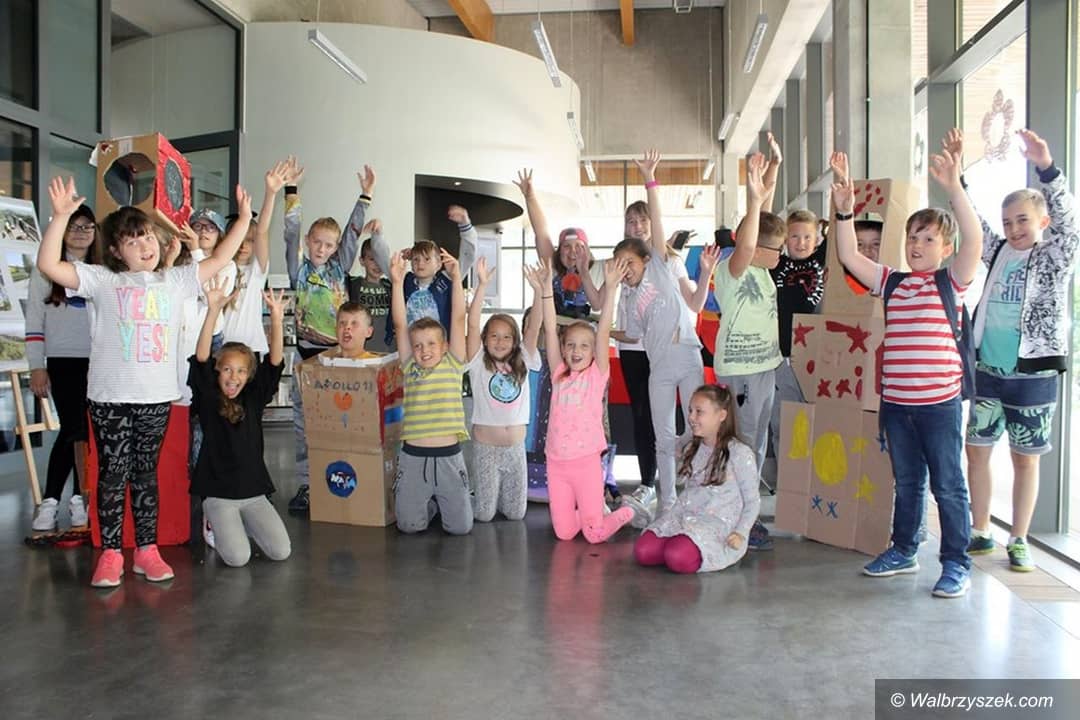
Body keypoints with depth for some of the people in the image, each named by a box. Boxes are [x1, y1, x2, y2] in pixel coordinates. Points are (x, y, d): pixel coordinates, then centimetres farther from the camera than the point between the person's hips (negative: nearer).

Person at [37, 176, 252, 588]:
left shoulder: (175, 281, 10)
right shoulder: (101, 280, 1)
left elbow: (218, 260, 13)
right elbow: (48, 265, -9)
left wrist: (243, 218, 9)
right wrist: (61, 216, -18)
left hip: (157, 397, 2)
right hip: (110, 396, -2)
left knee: (146, 473, 12)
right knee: (112, 472, 4)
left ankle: (147, 549, 19)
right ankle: (110, 553, 14)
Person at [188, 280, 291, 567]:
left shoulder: (254, 398, 3)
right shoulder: (207, 398, -4)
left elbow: (275, 362, -8)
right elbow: (201, 358, -17)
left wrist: (277, 319, -21)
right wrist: (213, 312, -29)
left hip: (254, 490, 3)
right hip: (218, 492, -3)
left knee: (281, 552, -9)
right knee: (237, 557, -18)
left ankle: (245, 523, 20)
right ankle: (219, 525, 16)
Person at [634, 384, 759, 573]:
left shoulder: (739, 454, -8)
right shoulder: (691, 451, 13)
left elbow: (752, 501, -3)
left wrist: (741, 533, -16)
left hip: (719, 524, -6)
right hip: (685, 517, 6)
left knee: (678, 558, -32)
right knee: (643, 551, -18)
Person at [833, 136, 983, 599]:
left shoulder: (951, 282, -3)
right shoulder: (891, 283, 9)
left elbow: (974, 240, -18)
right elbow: (849, 257, 4)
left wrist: (954, 188, -26)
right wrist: (844, 213, -8)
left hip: (940, 401, -4)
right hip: (895, 402, 5)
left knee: (948, 484, 5)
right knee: (906, 482, 17)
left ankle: (956, 564, 17)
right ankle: (903, 552, 30)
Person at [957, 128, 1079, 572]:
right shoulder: (999, 252, 9)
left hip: (1033, 372, -4)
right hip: (988, 369, 4)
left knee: (1024, 458, 5)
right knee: (976, 449, 7)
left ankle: (1019, 541, 18)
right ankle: (980, 533, 21)